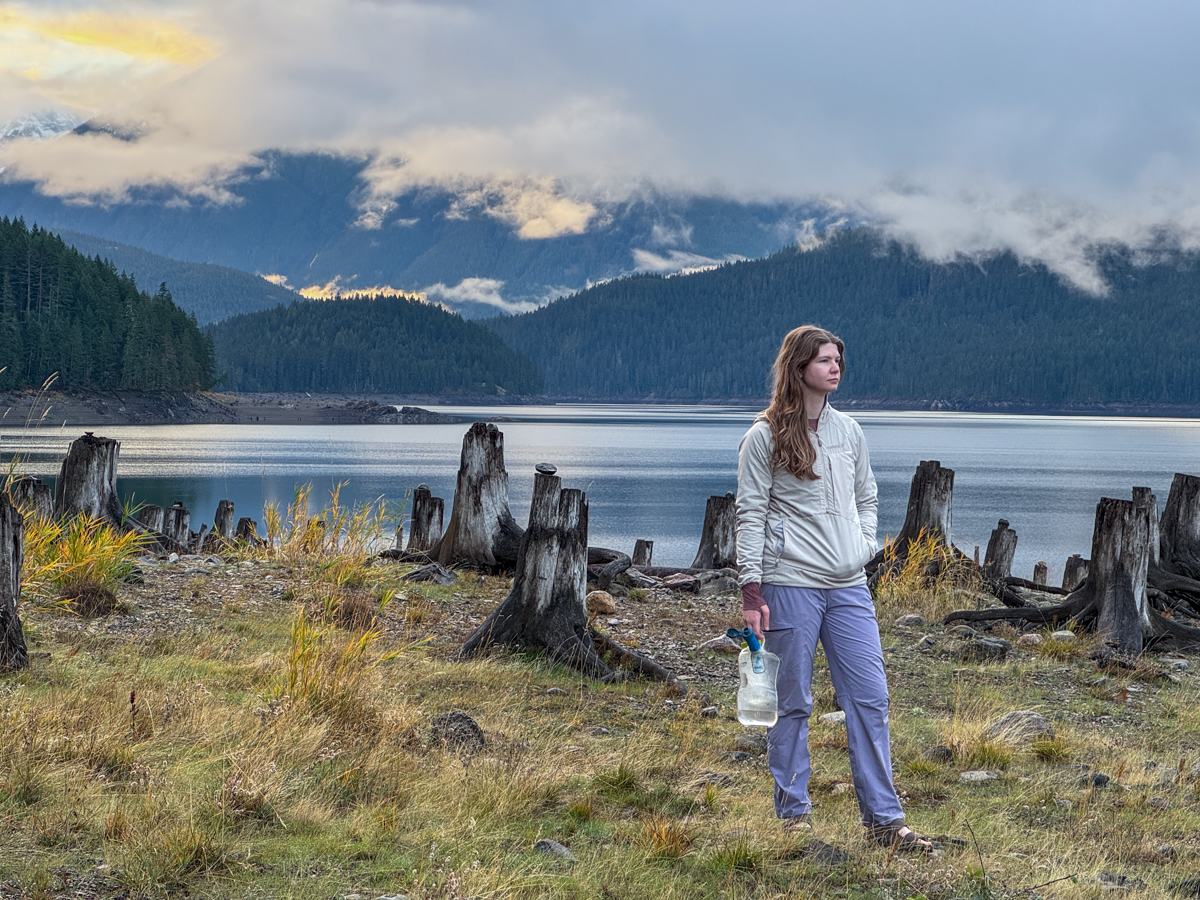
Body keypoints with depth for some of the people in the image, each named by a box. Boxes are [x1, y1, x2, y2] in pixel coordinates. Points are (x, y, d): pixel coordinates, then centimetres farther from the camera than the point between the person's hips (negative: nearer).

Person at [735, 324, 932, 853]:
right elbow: (750, 515, -4)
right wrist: (752, 590, -10)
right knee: (794, 702, 2)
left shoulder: (848, 431, 13)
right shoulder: (766, 437, -2)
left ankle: (884, 818, 5)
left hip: (849, 586, 5)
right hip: (790, 585, -5)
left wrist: (864, 547, 6)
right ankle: (793, 814, 13)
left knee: (870, 697, 1)